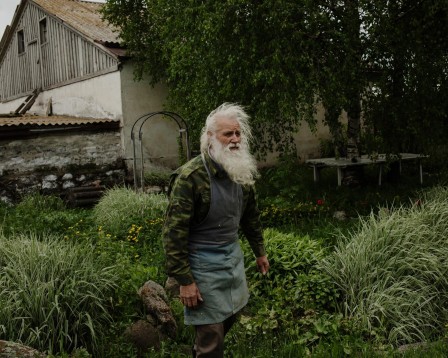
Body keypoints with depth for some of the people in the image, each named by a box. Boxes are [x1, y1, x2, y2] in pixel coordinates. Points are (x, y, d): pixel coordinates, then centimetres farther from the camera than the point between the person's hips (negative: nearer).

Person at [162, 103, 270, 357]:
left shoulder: (242, 173, 1)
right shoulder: (190, 176, -22)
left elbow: (251, 214, 16)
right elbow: (174, 232, -20)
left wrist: (260, 251, 22)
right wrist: (185, 280, -19)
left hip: (233, 254, 7)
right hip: (203, 262, -7)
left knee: (230, 316, 21)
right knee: (211, 336, -1)